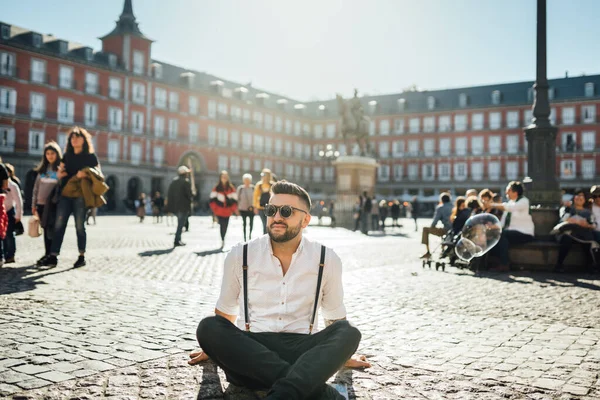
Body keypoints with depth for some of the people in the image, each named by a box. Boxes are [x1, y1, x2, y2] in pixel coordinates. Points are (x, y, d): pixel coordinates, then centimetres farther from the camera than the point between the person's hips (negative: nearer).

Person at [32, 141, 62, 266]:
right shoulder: (42, 169, 13)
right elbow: (36, 187, 15)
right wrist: (33, 204, 13)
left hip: (54, 204, -4)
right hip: (42, 204, 5)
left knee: (51, 230, -6)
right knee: (46, 230, 8)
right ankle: (47, 254, 15)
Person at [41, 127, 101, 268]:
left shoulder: (90, 156, 4)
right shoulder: (67, 156, 18)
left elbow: (98, 174, 0)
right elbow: (60, 173, 21)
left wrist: (83, 175, -18)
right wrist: (60, 173, -3)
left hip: (80, 195, -4)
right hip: (65, 194, 4)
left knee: (80, 226, 0)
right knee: (58, 225, -3)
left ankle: (82, 257, 8)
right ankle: (53, 256, -3)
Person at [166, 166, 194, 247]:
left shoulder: (174, 181, 11)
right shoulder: (186, 182, -11)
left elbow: (169, 193, 11)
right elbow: (189, 194, -15)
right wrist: (192, 196, 6)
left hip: (174, 206, 7)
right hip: (183, 206, -7)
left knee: (180, 222, 19)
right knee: (181, 223, -1)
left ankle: (178, 239, 16)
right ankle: (177, 241, -3)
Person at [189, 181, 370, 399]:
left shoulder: (327, 260, 1)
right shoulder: (239, 256, 2)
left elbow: (336, 317, 17)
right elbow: (225, 312, 18)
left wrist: (340, 354, 26)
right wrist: (218, 349, 29)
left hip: (301, 352, 0)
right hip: (250, 353, 1)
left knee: (349, 332, -26)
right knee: (208, 328, -30)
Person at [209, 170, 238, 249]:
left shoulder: (231, 188, 5)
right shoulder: (216, 188, 3)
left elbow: (234, 200, 6)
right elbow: (213, 199, 2)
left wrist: (234, 209, 2)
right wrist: (214, 208, -4)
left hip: (227, 211, 1)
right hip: (219, 211, -1)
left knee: (225, 226, 7)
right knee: (222, 225, -8)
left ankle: (223, 239, 27)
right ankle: (222, 240, -3)